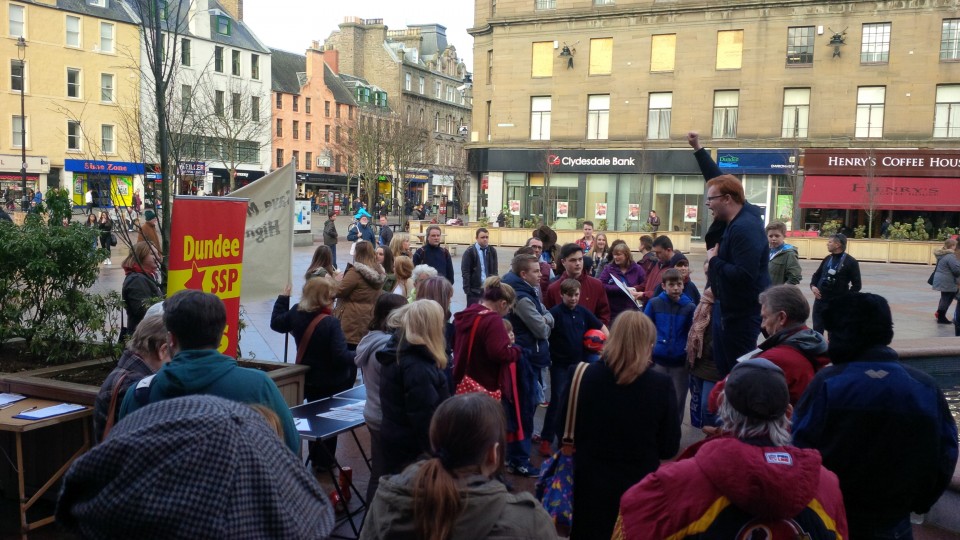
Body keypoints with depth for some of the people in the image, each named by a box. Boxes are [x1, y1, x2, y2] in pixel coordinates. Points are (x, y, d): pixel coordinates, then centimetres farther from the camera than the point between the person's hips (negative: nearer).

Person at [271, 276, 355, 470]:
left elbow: (276, 324, 12)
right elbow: (341, 357, -32)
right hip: (331, 383, -6)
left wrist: (283, 298, 20)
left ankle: (316, 458, 36)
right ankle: (324, 461, 25)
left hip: (307, 379, 6)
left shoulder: (296, 313, -8)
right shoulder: (331, 323, -29)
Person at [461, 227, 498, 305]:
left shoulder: (492, 251, 8)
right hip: (474, 289, -4)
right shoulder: (470, 252, -6)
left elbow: (495, 270, 12)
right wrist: (467, 289, -14)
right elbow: (465, 272, -8)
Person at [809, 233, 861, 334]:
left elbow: (857, 285, -6)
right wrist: (813, 286, 1)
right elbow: (817, 275, 20)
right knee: (817, 328, 8)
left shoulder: (850, 262, -7)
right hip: (820, 300, 5)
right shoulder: (827, 259, 9)